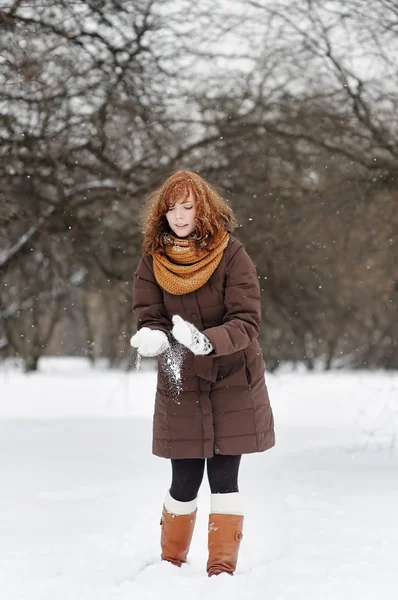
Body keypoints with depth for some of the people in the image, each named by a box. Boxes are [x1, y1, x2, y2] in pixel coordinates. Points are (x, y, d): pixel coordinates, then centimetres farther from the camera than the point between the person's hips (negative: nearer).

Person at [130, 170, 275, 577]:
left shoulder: (231, 255, -10)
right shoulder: (152, 262, -2)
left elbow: (247, 323, -16)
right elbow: (148, 319, -6)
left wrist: (206, 341, -35)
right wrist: (154, 339, -31)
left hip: (233, 384, -1)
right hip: (180, 387, 1)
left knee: (224, 477, -1)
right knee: (185, 481, 1)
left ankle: (223, 568, 9)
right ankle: (170, 563, 20)